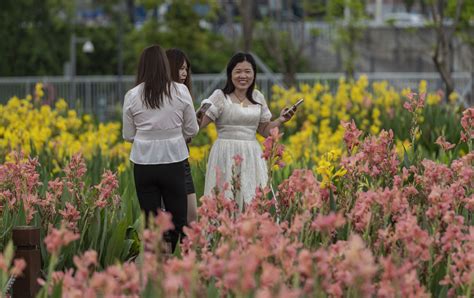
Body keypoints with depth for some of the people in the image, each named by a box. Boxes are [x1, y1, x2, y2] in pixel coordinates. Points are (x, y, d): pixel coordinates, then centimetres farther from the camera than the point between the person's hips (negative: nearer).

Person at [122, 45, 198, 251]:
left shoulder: (132, 96, -3)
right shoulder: (180, 91, -5)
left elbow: (128, 136, 5)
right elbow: (192, 130, 3)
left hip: (144, 163, 1)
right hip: (174, 162, -1)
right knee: (178, 219, 9)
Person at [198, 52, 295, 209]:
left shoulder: (258, 98, 11)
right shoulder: (220, 96, -2)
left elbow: (264, 130, 19)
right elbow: (198, 123, -10)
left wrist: (280, 120, 3)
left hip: (252, 156, 4)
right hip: (227, 156, -4)